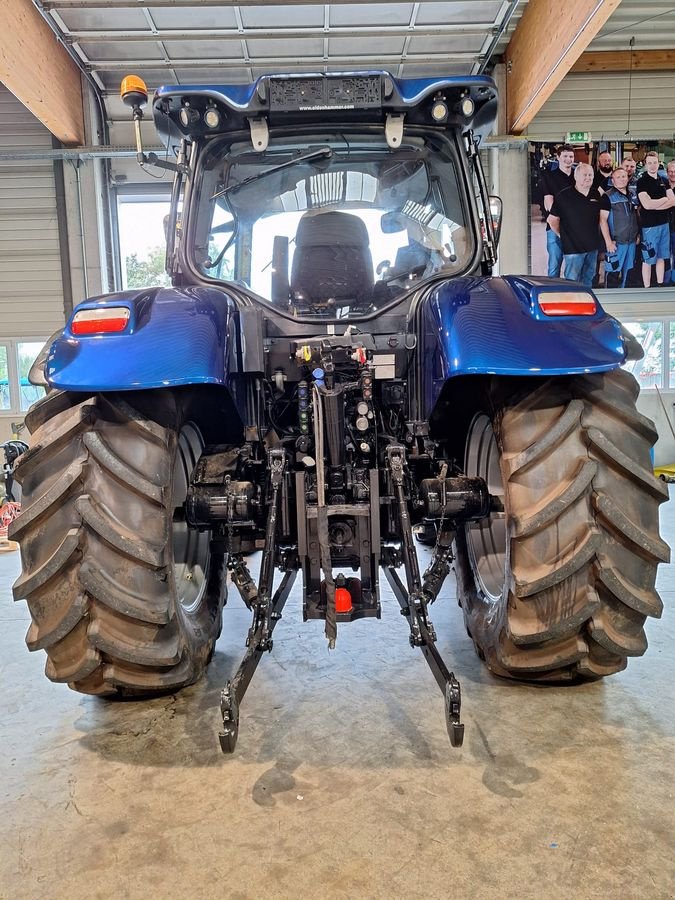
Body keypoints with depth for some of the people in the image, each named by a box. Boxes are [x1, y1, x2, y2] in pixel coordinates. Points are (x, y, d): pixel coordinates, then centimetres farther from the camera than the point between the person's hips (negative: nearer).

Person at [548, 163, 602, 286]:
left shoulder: (596, 195, 8)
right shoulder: (564, 196, -9)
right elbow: (552, 220, -5)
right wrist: (564, 235, 2)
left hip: (592, 247, 6)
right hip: (573, 248, -6)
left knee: (588, 282, 17)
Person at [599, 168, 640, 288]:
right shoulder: (608, 196, -7)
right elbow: (603, 220, -12)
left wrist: (637, 234, 15)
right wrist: (608, 241, -18)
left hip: (631, 241, 6)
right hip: (616, 242, -6)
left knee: (627, 272, 12)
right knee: (612, 272, -6)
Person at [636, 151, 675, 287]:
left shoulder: (663, 181, 11)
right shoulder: (642, 181, -7)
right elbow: (647, 205, -20)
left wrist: (655, 205, -13)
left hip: (664, 224, 6)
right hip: (649, 225, -6)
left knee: (661, 257, 12)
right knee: (648, 260, 0)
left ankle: (660, 285, 21)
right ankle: (647, 288, 7)